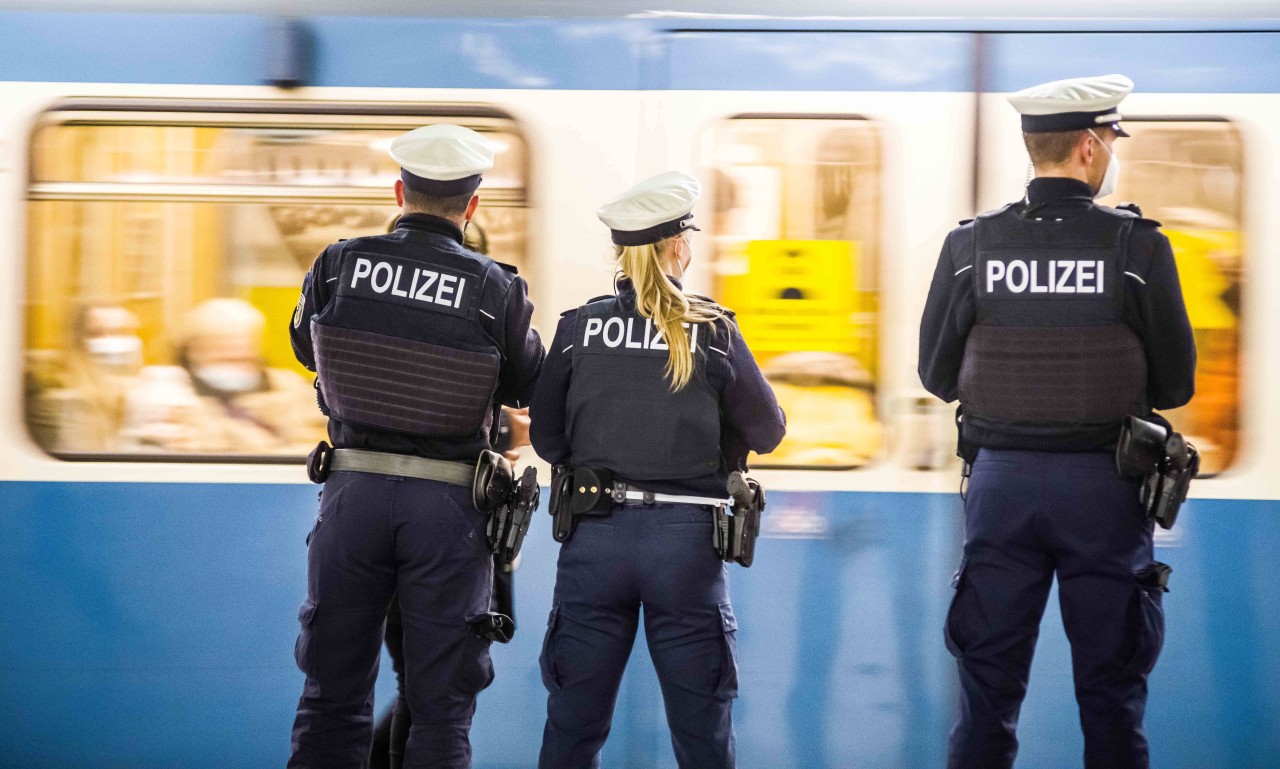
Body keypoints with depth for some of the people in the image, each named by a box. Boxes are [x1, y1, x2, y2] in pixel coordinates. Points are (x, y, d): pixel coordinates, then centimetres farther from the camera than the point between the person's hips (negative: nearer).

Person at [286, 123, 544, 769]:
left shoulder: (339, 265, -4)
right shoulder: (495, 289, -8)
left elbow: (306, 349, 14)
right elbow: (528, 390, 5)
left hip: (354, 488, 2)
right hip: (449, 501, -2)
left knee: (334, 691, 13)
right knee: (441, 703, 6)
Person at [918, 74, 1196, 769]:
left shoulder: (970, 244, -4)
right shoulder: (1138, 246, -9)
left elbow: (937, 374, 3)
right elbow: (1175, 383, -3)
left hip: (1001, 478, 2)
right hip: (1103, 485, -2)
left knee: (988, 686, 10)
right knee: (1111, 692, 9)